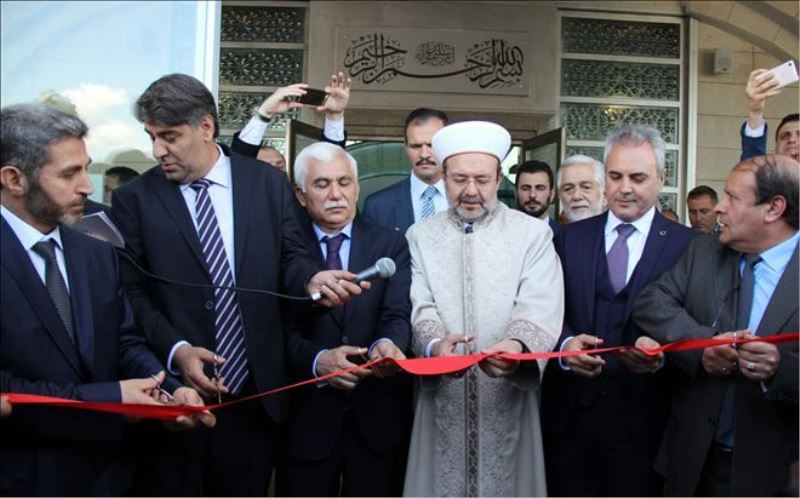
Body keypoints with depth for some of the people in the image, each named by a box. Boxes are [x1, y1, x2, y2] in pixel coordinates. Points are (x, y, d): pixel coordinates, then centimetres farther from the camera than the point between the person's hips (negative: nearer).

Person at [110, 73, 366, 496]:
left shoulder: (268, 182, 3)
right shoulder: (133, 199, 0)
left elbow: (289, 257, 6)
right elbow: (131, 294, -2)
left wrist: (313, 279, -17)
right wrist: (175, 349, -16)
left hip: (256, 391, 1)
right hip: (175, 393, -1)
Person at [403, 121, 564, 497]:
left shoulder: (533, 234, 1)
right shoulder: (420, 236, 7)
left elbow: (539, 308, -11)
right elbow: (421, 308, -4)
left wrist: (518, 346, -32)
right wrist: (435, 345, -25)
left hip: (508, 399, -1)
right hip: (442, 400, 1)